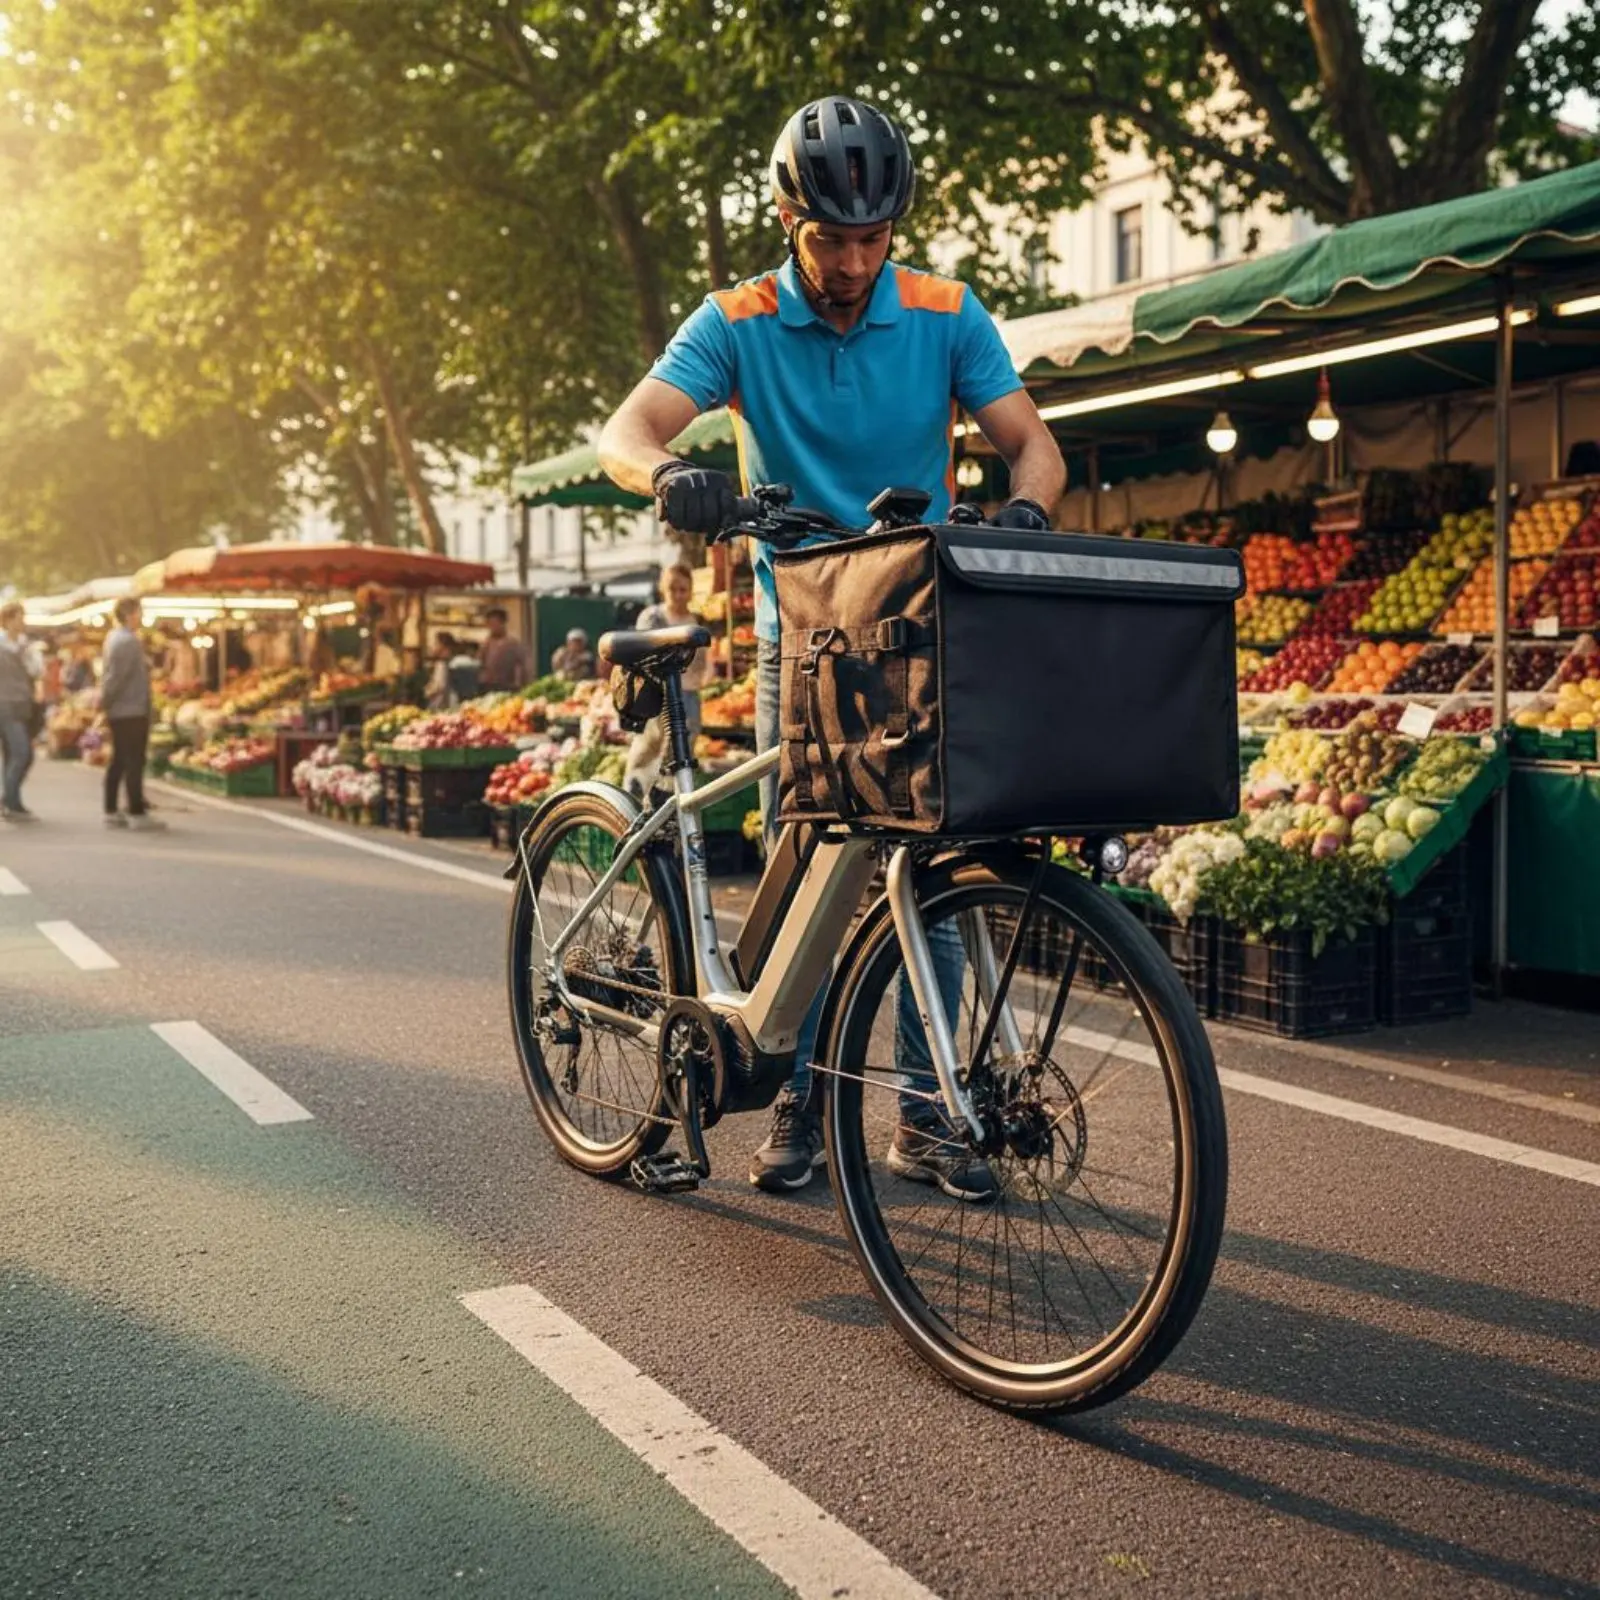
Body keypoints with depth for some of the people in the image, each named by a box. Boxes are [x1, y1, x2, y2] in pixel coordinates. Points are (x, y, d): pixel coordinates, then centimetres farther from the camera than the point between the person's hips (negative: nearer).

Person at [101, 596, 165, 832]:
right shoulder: (128, 641, -17)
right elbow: (116, 676, -21)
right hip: (132, 711, -10)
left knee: (118, 761, 12)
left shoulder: (114, 637, 13)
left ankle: (111, 812, 17)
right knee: (134, 762, -6)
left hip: (119, 711, 10)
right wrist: (104, 701, -10)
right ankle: (136, 813, -5)